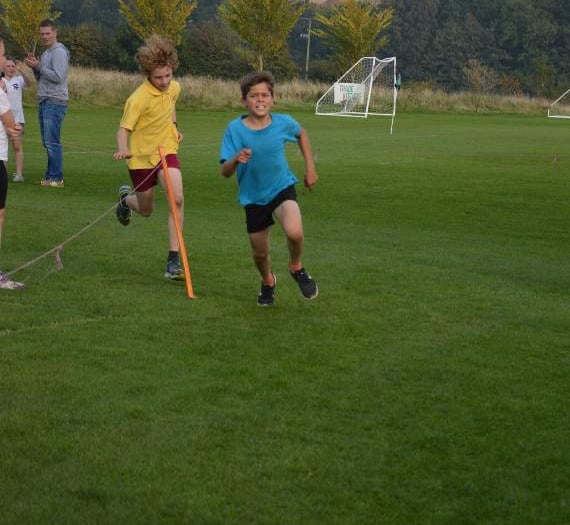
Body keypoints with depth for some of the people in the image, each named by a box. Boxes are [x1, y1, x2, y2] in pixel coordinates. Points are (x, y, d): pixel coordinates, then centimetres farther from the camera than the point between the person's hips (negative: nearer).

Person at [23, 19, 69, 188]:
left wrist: (38, 66, -13)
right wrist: (34, 67, 7)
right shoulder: (46, 53, 21)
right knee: (47, 142, 10)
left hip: (55, 102, -10)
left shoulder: (59, 52, -8)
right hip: (44, 102, 10)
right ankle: (51, 176, 14)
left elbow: (58, 77, -18)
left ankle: (56, 178, -11)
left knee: (52, 142, -12)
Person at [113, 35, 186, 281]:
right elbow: (124, 129, -26)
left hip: (166, 150, 3)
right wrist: (122, 149, -45)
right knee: (146, 210, 14)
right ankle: (126, 197, 54)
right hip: (141, 156, -3)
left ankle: (174, 260, -16)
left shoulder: (174, 88, -4)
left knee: (177, 198, -21)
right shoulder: (138, 99, -23)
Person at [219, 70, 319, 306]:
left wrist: (310, 168, 12)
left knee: (294, 232, -30)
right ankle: (268, 282, 48)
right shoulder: (235, 129, -16)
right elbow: (225, 172, -17)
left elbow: (302, 134, 13)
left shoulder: (283, 123, -12)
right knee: (260, 253, 12)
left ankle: (296, 267, 4)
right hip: (253, 196, 1)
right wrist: (236, 160, -38)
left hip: (282, 188, -1)